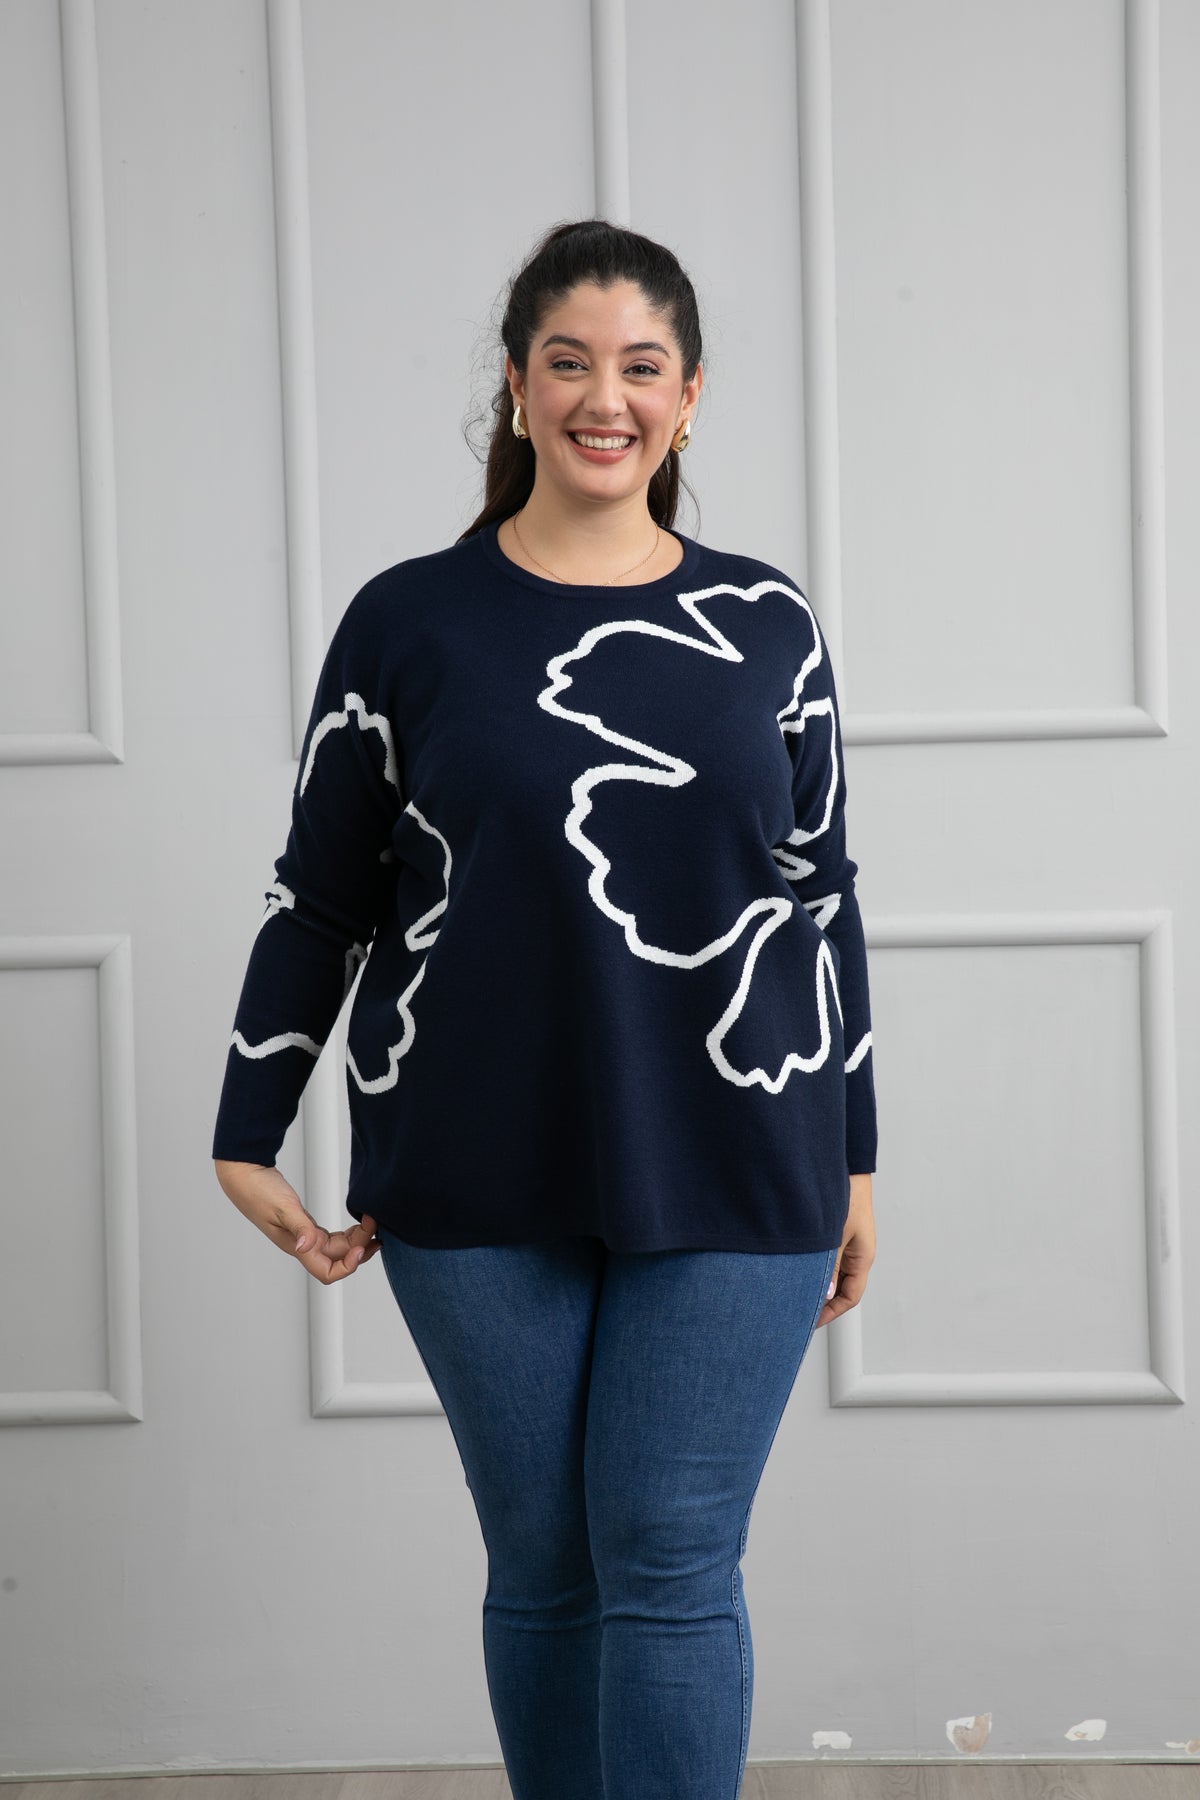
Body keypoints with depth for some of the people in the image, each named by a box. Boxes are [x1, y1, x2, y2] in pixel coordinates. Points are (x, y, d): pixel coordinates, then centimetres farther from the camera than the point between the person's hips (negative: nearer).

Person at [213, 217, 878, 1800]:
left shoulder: (765, 627, 5)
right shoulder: (410, 625, 1)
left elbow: (823, 893, 11)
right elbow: (318, 896, 6)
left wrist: (854, 1158, 11)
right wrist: (249, 1138, 5)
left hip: (731, 1182, 0)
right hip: (479, 1190, 0)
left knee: (673, 1561, -1)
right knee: (541, 1562, 8)